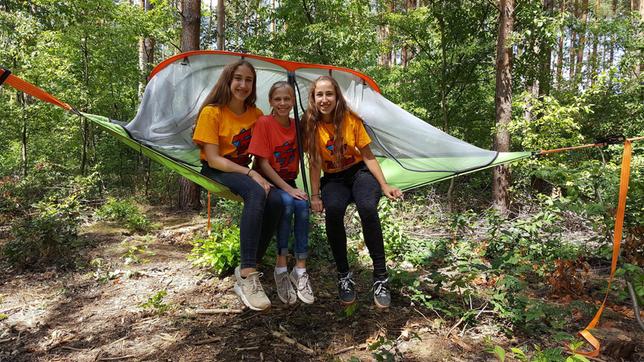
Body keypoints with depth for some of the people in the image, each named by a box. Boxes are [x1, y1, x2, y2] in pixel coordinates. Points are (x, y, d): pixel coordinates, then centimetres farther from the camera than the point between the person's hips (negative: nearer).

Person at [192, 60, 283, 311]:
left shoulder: (255, 114, 5)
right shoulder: (211, 112, -10)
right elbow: (213, 159, -16)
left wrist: (261, 176, -10)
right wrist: (251, 174, -24)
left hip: (244, 171, 5)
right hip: (215, 172, -5)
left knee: (275, 201, -27)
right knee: (256, 193, -36)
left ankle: (246, 270, -18)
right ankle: (248, 276, -39)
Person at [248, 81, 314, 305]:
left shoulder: (296, 126, 3)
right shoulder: (264, 123, -11)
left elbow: (297, 159, 10)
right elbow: (263, 163, -15)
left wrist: (292, 187, -7)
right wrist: (287, 189, -21)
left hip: (289, 183, 4)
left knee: (302, 206, -26)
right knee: (287, 203, -33)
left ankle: (300, 270, -18)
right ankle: (281, 268, -22)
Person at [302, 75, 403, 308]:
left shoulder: (351, 119, -8)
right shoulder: (311, 125, -7)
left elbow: (368, 156, -4)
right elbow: (314, 163, -6)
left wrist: (385, 186, -12)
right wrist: (315, 195, -15)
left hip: (360, 173, -1)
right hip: (333, 179, 1)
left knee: (367, 208, -33)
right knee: (332, 211, -33)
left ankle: (381, 277, -20)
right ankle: (344, 276, -15)